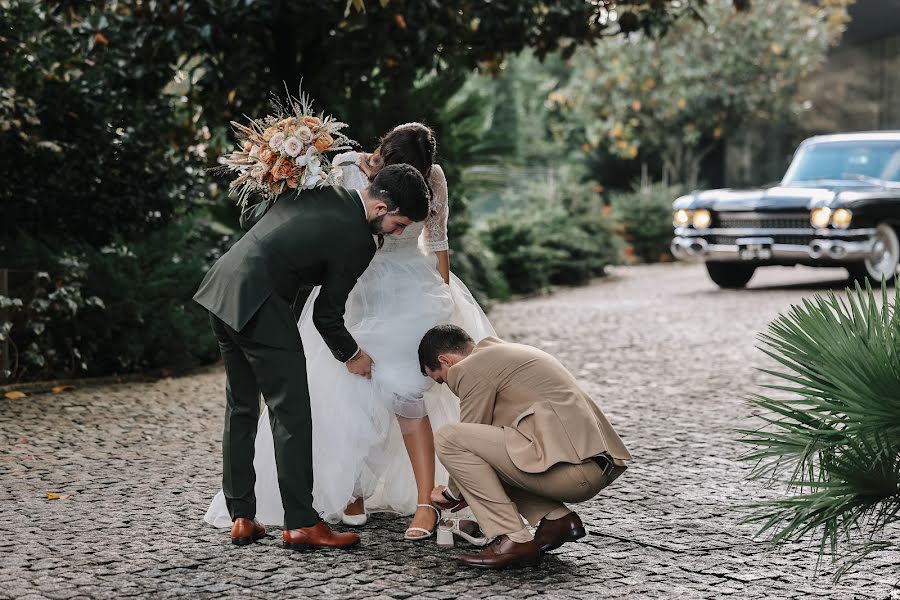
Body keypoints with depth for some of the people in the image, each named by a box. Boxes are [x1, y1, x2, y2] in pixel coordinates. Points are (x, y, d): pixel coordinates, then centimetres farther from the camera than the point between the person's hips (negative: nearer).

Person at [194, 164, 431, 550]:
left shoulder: (321, 186, 9)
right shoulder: (358, 241, -12)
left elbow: (263, 212, 24)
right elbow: (326, 313, -3)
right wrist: (351, 355, 13)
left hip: (222, 286, 9)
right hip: (258, 302, -9)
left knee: (241, 407, 15)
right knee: (291, 414, -3)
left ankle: (241, 517, 18)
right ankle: (301, 524, -1)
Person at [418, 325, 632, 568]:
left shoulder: (472, 369, -2)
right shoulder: (512, 352, 27)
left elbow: (467, 439, 4)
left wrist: (452, 493, 21)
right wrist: (472, 490, 42)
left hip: (569, 465, -10)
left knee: (447, 438, -7)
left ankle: (513, 539, -7)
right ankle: (556, 518, 12)